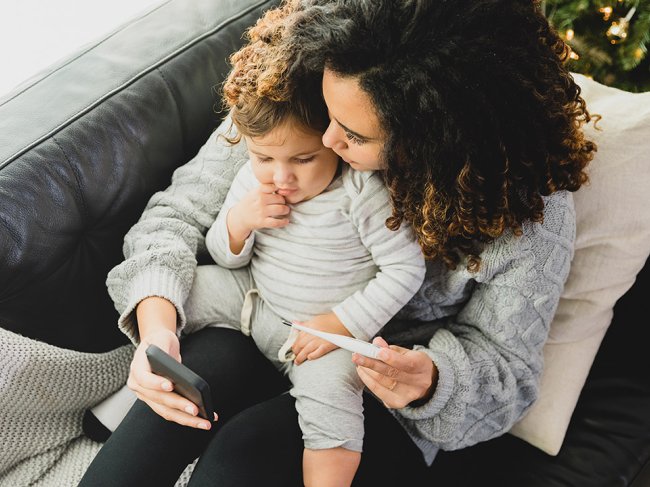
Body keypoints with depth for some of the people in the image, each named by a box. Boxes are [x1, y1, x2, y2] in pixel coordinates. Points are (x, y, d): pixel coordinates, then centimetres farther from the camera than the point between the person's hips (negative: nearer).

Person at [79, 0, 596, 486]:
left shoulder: (527, 209, -21)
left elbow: (506, 370, -9)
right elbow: (179, 212, -8)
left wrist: (429, 381, -32)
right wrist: (157, 326, -27)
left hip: (377, 402, -2)